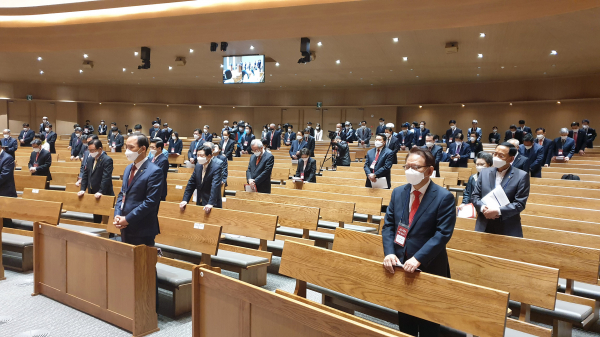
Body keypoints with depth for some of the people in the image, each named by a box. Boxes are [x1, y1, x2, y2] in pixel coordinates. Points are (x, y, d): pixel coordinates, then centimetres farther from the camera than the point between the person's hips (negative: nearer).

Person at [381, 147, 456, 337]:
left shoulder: (444, 197, -13)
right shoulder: (398, 193, 3)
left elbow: (443, 233, -19)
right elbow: (388, 225, 3)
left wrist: (418, 259, -26)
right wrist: (389, 252, -13)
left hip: (429, 267, -5)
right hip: (401, 263, 5)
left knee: (427, 321, 13)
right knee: (404, 316, 21)